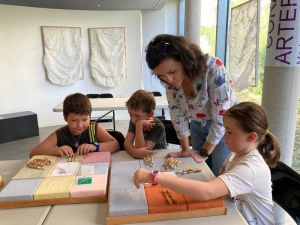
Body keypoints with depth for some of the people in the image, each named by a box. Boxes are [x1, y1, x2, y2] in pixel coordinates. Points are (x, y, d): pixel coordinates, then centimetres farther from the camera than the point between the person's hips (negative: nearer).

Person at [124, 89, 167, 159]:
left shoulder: (158, 127, -19)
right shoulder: (134, 121, -4)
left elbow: (140, 148, -26)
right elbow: (127, 143, -16)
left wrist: (139, 125, -31)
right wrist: (135, 152, -35)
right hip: (138, 157, 4)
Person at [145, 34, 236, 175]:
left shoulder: (213, 67, -32)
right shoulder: (169, 79, -18)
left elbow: (221, 116, -27)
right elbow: (176, 111, -8)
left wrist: (204, 153, -18)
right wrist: (185, 149, -4)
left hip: (224, 126, -4)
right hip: (198, 126, 4)